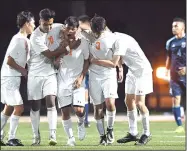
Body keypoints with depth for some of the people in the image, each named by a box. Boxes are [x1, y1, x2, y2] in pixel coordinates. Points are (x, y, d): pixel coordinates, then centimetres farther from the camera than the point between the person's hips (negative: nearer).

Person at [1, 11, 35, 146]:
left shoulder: (26, 40, 11)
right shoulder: (18, 39, -17)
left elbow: (24, 60, 17)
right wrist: (24, 71, -11)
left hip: (15, 78, 9)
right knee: (19, 107, -11)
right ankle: (11, 138, -6)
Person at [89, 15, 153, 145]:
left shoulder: (120, 40, -26)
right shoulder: (112, 39, 3)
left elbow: (114, 63, -28)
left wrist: (96, 61, -20)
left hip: (142, 71, -9)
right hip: (132, 71, 9)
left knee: (139, 102, -11)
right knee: (129, 101, 5)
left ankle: (147, 134, 0)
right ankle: (133, 133, 10)